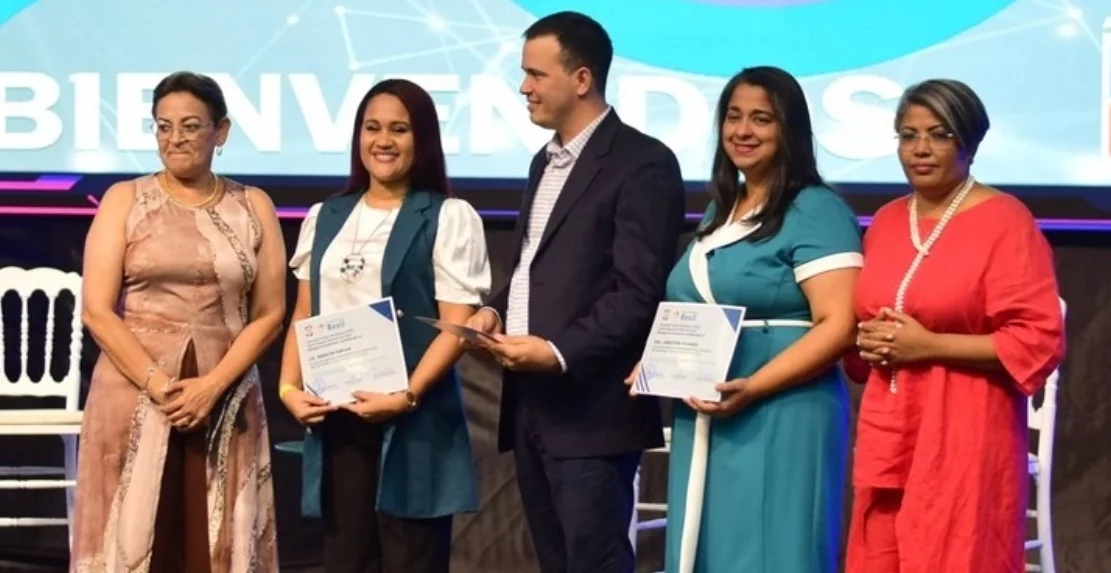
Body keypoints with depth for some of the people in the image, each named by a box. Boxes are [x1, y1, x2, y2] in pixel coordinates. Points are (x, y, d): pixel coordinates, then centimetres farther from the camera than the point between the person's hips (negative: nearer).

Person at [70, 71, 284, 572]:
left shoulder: (253, 207, 8)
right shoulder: (125, 200, 4)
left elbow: (269, 314, 4)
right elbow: (97, 311, -3)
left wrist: (211, 386, -9)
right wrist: (160, 385, -12)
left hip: (224, 404, 1)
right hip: (133, 397, -1)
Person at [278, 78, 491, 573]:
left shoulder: (448, 217, -1)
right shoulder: (325, 218, 15)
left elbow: (456, 325, -8)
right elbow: (305, 315, 15)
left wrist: (406, 396, -19)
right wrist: (289, 388, 0)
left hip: (411, 421, -5)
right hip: (334, 417, 5)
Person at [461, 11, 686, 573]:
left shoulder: (642, 163, -10)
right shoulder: (545, 161, 20)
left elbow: (638, 292, -16)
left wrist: (560, 352, -21)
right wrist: (496, 309, 7)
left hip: (589, 407, -9)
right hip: (530, 402, 9)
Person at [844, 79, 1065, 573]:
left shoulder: (1004, 220, -7)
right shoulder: (886, 221, 14)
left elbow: (1039, 340, -13)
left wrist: (929, 346, -15)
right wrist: (869, 342, 3)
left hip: (963, 436, -6)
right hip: (889, 433, 6)